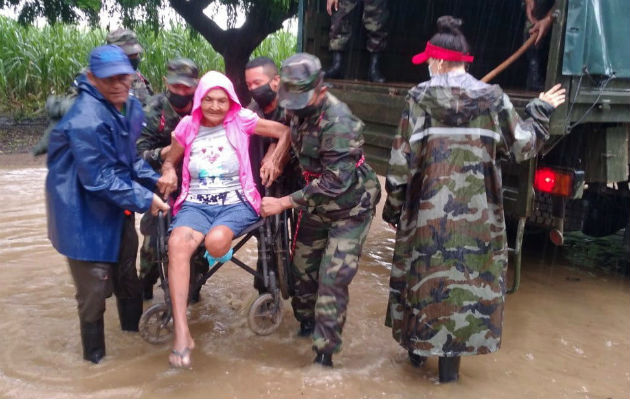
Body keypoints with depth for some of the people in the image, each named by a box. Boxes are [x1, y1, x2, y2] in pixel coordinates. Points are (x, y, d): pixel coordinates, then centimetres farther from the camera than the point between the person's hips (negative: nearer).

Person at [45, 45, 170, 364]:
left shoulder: (131, 107, 1)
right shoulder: (86, 120, -27)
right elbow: (99, 179, -27)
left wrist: (155, 181, -1)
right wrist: (144, 200, -24)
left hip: (117, 208, 8)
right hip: (85, 212, -8)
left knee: (127, 275, 21)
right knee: (94, 288, 1)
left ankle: (135, 332, 42)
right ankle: (95, 354, 22)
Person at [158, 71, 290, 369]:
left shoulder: (241, 121, 1)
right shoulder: (187, 126, 8)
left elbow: (287, 132, 4)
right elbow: (169, 160, 22)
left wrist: (274, 161, -9)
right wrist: (168, 172, 0)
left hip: (236, 202, -2)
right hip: (196, 203, 2)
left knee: (215, 240, -37)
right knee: (177, 243, -31)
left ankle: (220, 252, 6)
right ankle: (181, 332, -30)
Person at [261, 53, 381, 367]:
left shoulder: (338, 122, -30)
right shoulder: (298, 109, -6)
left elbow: (335, 182, -33)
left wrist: (285, 203, -32)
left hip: (350, 208, -7)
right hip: (317, 202, 7)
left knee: (332, 279, -8)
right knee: (302, 266, 14)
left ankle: (325, 353, 5)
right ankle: (306, 322, 37)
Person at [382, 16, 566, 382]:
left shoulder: (420, 98, -6)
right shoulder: (493, 98, -1)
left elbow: (403, 160, -8)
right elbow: (524, 147, 7)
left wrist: (393, 205, 4)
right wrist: (542, 109, 24)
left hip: (429, 209, -1)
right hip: (478, 211, 1)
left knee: (423, 274, 15)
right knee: (469, 278, 11)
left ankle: (418, 348, 32)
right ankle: (450, 362, 20)